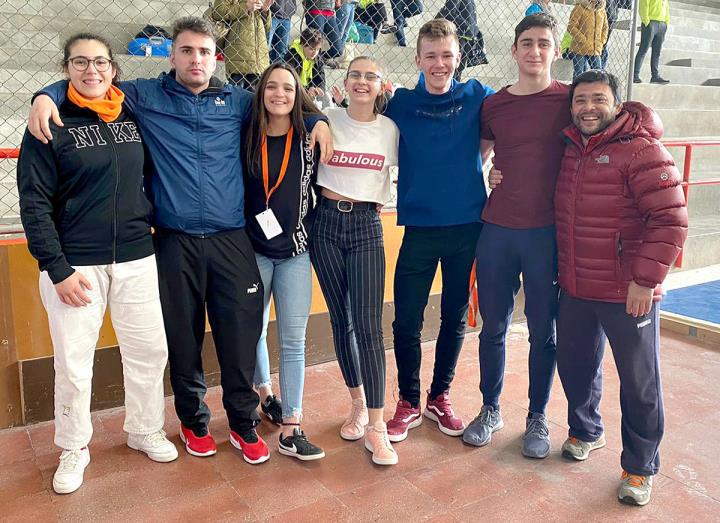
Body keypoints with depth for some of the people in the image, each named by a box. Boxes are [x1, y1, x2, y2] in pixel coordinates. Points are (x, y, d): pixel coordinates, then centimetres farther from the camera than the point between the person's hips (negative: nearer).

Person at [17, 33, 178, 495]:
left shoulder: (133, 118, 8)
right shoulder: (50, 125, -4)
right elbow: (35, 203, -7)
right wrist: (57, 269, -13)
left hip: (135, 259, 4)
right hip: (75, 263, -3)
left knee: (150, 350, 9)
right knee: (74, 363, 4)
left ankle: (146, 431, 30)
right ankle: (74, 449, 25)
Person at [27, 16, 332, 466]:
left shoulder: (237, 101, 12)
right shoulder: (146, 97, 7)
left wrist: (318, 121, 8)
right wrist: (46, 95, -6)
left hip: (232, 240, 1)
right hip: (176, 243, -1)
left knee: (241, 336, 2)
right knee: (183, 338, 9)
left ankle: (244, 424, 20)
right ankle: (194, 420, 30)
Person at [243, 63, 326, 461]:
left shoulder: (310, 139, 1)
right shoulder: (247, 137, 0)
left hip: (296, 250, 0)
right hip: (253, 248, 0)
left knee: (293, 340, -1)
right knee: (254, 330, 12)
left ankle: (291, 429, 4)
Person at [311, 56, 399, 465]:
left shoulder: (390, 129, 3)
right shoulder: (328, 119, 0)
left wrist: (380, 200, 9)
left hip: (367, 225, 0)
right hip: (327, 222, 1)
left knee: (368, 326, -9)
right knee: (341, 321, 7)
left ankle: (376, 425, -3)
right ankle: (358, 405, 24)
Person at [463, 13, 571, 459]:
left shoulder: (568, 100, -1)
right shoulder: (494, 105, 7)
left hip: (547, 232, -2)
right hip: (497, 229, 3)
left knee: (543, 330, 8)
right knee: (493, 326, 10)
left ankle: (537, 418, 24)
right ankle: (491, 410, 28)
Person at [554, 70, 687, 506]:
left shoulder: (642, 151, -14)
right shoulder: (570, 149, 8)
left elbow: (671, 222, -18)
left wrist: (646, 280, -20)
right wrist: (561, 270, 15)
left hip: (627, 294, -6)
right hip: (574, 290, 7)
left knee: (639, 381, 7)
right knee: (575, 364, 19)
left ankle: (640, 467, 25)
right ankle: (586, 431, 44)